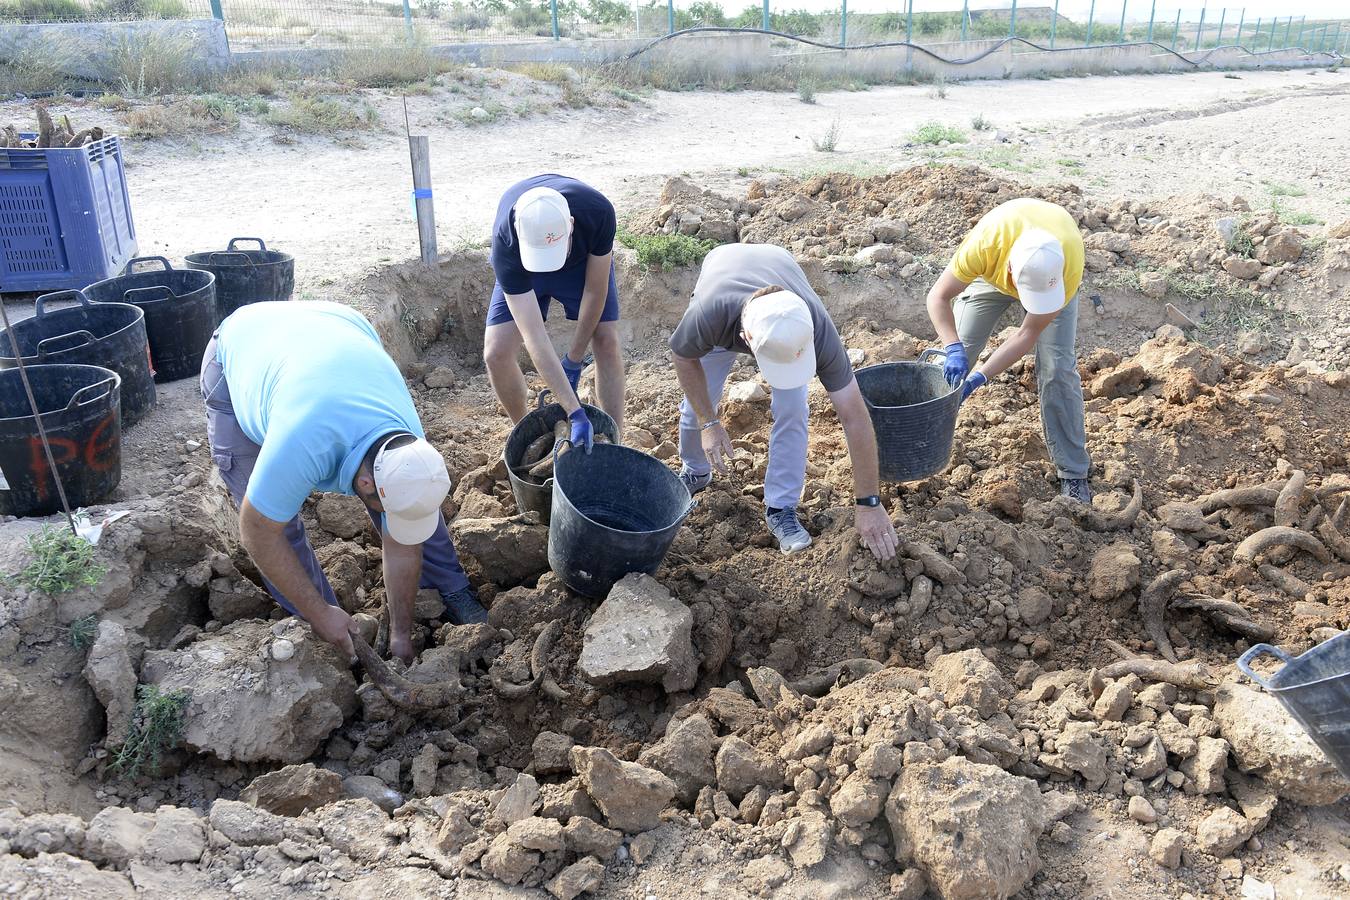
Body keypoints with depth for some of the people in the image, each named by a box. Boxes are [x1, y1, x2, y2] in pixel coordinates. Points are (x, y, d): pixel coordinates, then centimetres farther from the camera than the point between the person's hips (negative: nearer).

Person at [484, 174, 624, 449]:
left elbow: (595, 291, -24)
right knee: (496, 353, -13)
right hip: (522, 271, 0)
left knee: (607, 343, -14)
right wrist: (575, 414, -45)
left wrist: (574, 358, -18)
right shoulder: (505, 242, -41)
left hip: (584, 261, 1)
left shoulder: (598, 212, -41)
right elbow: (534, 338, -42)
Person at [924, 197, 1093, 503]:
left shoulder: (1070, 266, -41)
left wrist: (980, 377, -38)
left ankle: (1073, 474, -1)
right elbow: (938, 297, -31)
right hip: (992, 273, 1)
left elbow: (1028, 334, -31)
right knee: (953, 365, -6)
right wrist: (954, 349, -47)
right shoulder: (984, 244, -44)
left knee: (1057, 369, -13)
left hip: (1053, 274, -1)